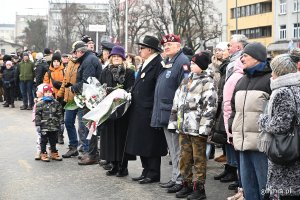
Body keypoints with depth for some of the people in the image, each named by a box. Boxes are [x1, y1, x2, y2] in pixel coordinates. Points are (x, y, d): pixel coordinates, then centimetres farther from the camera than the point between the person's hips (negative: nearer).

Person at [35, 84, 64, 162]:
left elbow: (60, 114, 8)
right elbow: (37, 115, -6)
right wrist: (37, 125, -9)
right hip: (44, 127, -3)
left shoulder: (56, 103, 4)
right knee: (44, 141, 5)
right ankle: (43, 154, 13)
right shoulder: (40, 104, -5)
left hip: (54, 126, 3)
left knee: (53, 140, 13)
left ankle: (54, 153, 23)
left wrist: (61, 123, 5)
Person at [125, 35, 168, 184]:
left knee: (151, 143, -2)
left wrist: (154, 109, -20)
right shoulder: (145, 64, 17)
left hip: (149, 110, -10)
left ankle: (153, 174, 7)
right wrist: (132, 95, 11)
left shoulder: (158, 64, -14)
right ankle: (146, 171, 23)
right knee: (142, 143, 14)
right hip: (139, 110, 10)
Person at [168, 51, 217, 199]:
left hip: (197, 128, -7)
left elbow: (210, 107, -14)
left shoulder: (207, 82, -6)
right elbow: (176, 103, 19)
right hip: (183, 127, 7)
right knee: (184, 158, 12)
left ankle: (199, 188, 7)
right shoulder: (185, 81, 16)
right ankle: (187, 185, 23)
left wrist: (204, 128, -19)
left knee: (198, 159, 0)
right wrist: (173, 122, 13)